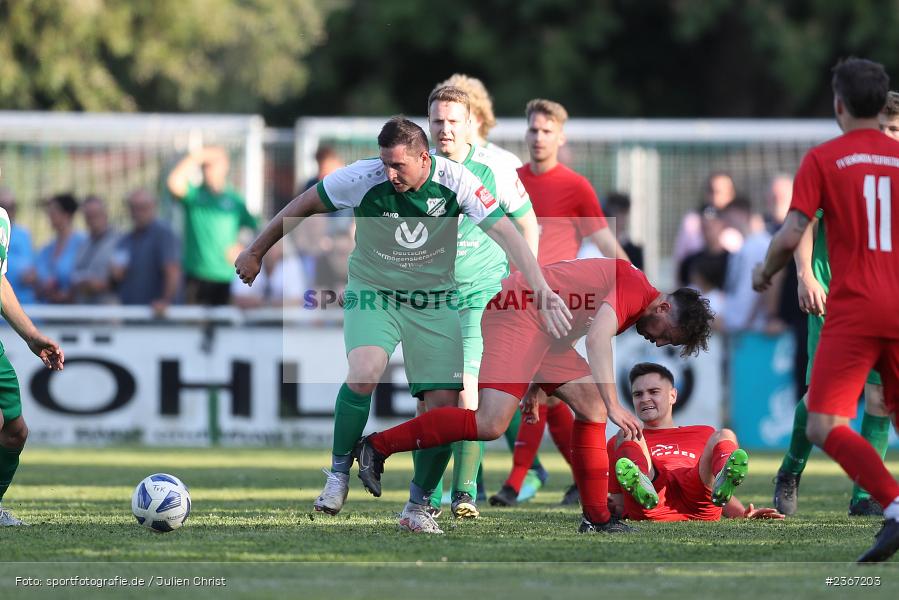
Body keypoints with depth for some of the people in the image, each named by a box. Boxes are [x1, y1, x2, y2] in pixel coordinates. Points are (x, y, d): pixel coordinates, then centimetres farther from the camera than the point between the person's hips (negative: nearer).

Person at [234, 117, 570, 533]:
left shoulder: (456, 182, -18)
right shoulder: (364, 178, -20)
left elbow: (506, 234, -18)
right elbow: (304, 205, -6)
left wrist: (543, 290, -28)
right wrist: (255, 253, 2)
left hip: (434, 302, 2)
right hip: (373, 292, -2)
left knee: (444, 404, -7)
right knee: (364, 373, -30)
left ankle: (418, 506, 12)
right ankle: (339, 475, -9)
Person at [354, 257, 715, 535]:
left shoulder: (629, 288, 19)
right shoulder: (635, 288, -13)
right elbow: (597, 339, -28)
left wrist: (538, 387, 25)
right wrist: (613, 405, -33)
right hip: (516, 313, -11)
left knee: (591, 406, 7)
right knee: (491, 424, -22)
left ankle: (597, 519, 8)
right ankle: (377, 447, -13)